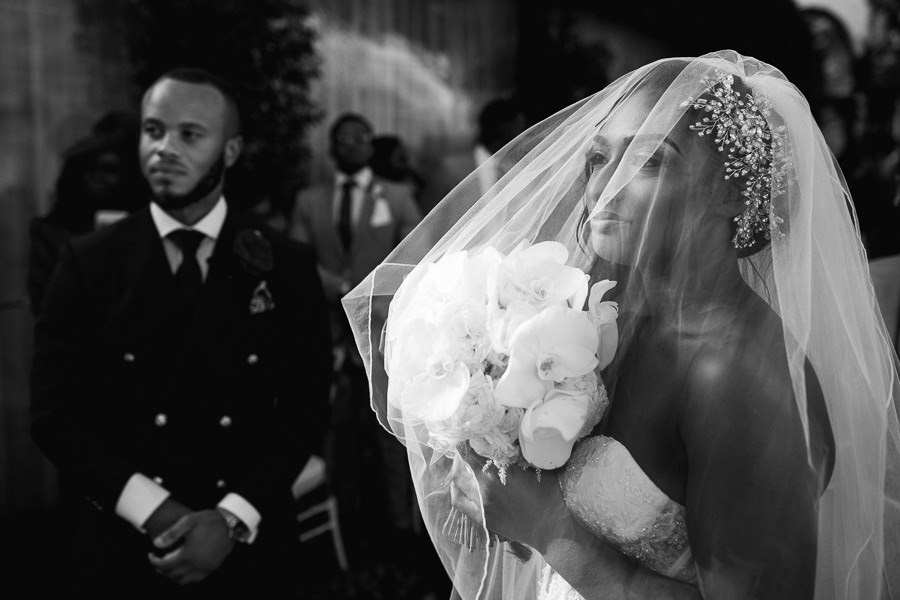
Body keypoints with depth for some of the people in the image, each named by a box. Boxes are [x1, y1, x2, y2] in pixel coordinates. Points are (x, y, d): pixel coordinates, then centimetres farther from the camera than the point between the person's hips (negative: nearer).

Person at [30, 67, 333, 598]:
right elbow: (55, 411, -4)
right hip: (122, 547, 0)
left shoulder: (287, 265, -3)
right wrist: (155, 511, -14)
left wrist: (232, 519, -14)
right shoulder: (88, 262, -2)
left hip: (249, 548, 0)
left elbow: (306, 410, -4)